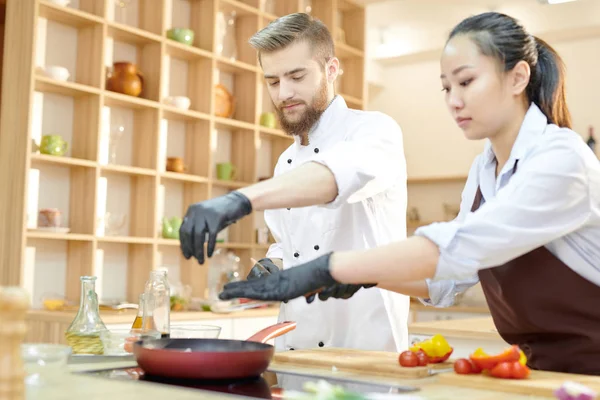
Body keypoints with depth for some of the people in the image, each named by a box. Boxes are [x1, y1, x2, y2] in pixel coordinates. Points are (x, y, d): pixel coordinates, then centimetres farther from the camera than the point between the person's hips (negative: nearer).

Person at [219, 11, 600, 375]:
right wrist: (363, 275, -8)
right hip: (534, 366, 6)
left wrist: (324, 270, -34)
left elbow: (457, 248, -31)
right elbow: (447, 278, 7)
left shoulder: (562, 159, -19)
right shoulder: (483, 170, 5)